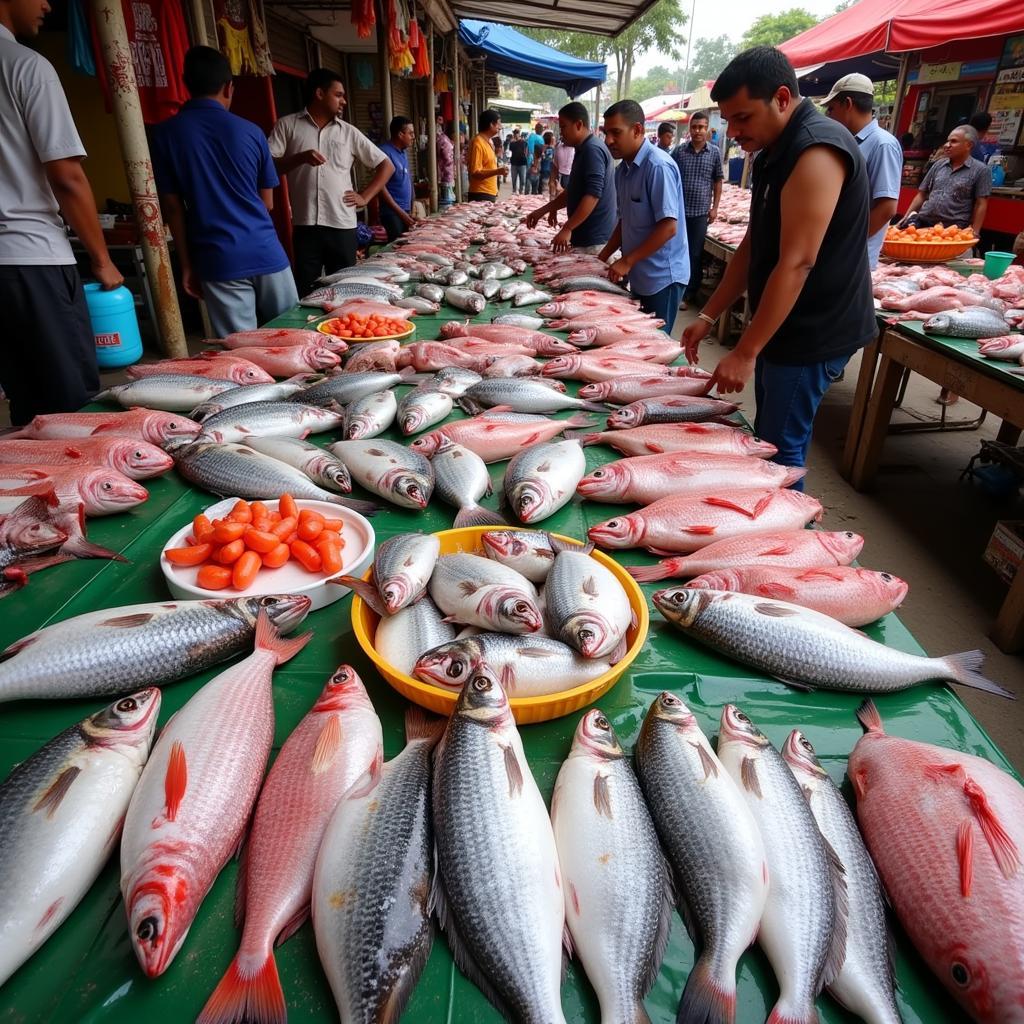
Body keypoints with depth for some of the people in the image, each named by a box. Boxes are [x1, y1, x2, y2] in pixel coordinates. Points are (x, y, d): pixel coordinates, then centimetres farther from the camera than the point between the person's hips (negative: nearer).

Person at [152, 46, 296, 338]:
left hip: (218, 261, 0)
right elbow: (267, 203, 11)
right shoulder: (250, 131, 4)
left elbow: (173, 208, 2)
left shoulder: (166, 134, 2)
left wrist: (186, 264, 9)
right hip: (265, 253, 1)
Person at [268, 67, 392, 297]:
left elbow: (386, 166, 17)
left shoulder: (349, 132, 13)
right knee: (306, 293, -1)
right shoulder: (287, 125, 7)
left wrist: (365, 197, 6)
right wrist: (300, 158, -15)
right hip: (305, 225, -2)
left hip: (342, 225, 2)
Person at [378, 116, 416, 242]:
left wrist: (410, 210, 12)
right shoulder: (386, 152, -13)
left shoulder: (404, 151, 12)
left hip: (406, 211, 8)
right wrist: (401, 213, -18)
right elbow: (381, 186, -17)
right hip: (393, 213, -8)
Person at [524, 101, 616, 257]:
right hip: (585, 236, 10)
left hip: (593, 240, -10)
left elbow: (593, 195, -23)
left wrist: (567, 229, -26)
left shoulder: (592, 150, -14)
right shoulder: (583, 150, 17)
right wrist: (543, 210, 18)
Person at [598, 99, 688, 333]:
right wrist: (603, 258, 10)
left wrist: (627, 261, -18)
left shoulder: (658, 166, -17)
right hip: (639, 275, 8)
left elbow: (669, 227, -20)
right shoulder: (623, 169, 9)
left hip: (662, 278, -8)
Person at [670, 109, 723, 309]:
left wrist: (714, 208, 2)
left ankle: (688, 294, 14)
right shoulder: (679, 150, 1)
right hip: (679, 210, 0)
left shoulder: (714, 153, 4)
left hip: (701, 212, 0)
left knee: (695, 255, 4)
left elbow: (717, 181, 9)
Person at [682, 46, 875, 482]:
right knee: (766, 440, 16)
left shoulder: (816, 151, -19)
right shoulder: (774, 153, 13)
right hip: (782, 325, 10)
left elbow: (796, 263, -25)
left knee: (780, 448, -5)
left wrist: (745, 352, -25)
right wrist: (708, 316, 9)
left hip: (812, 331, -10)